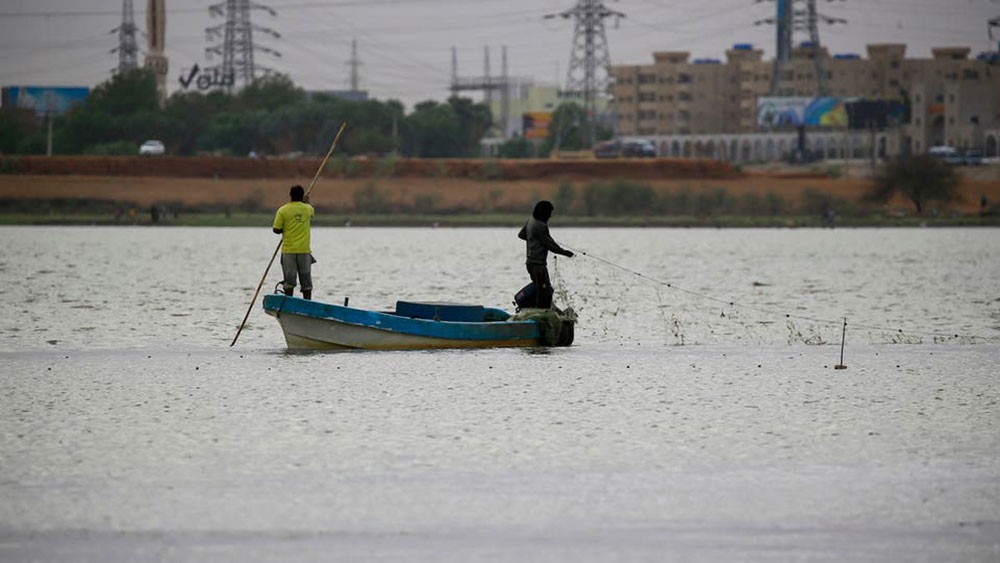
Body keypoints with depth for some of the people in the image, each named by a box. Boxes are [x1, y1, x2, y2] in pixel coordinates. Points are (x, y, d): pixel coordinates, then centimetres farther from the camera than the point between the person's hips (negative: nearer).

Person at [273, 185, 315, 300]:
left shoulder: (283, 210, -8)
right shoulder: (308, 209, 0)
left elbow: (276, 229, -8)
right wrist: (306, 202, 45)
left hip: (288, 250, -1)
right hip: (304, 250, 1)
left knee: (289, 280, 3)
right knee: (306, 281, 8)